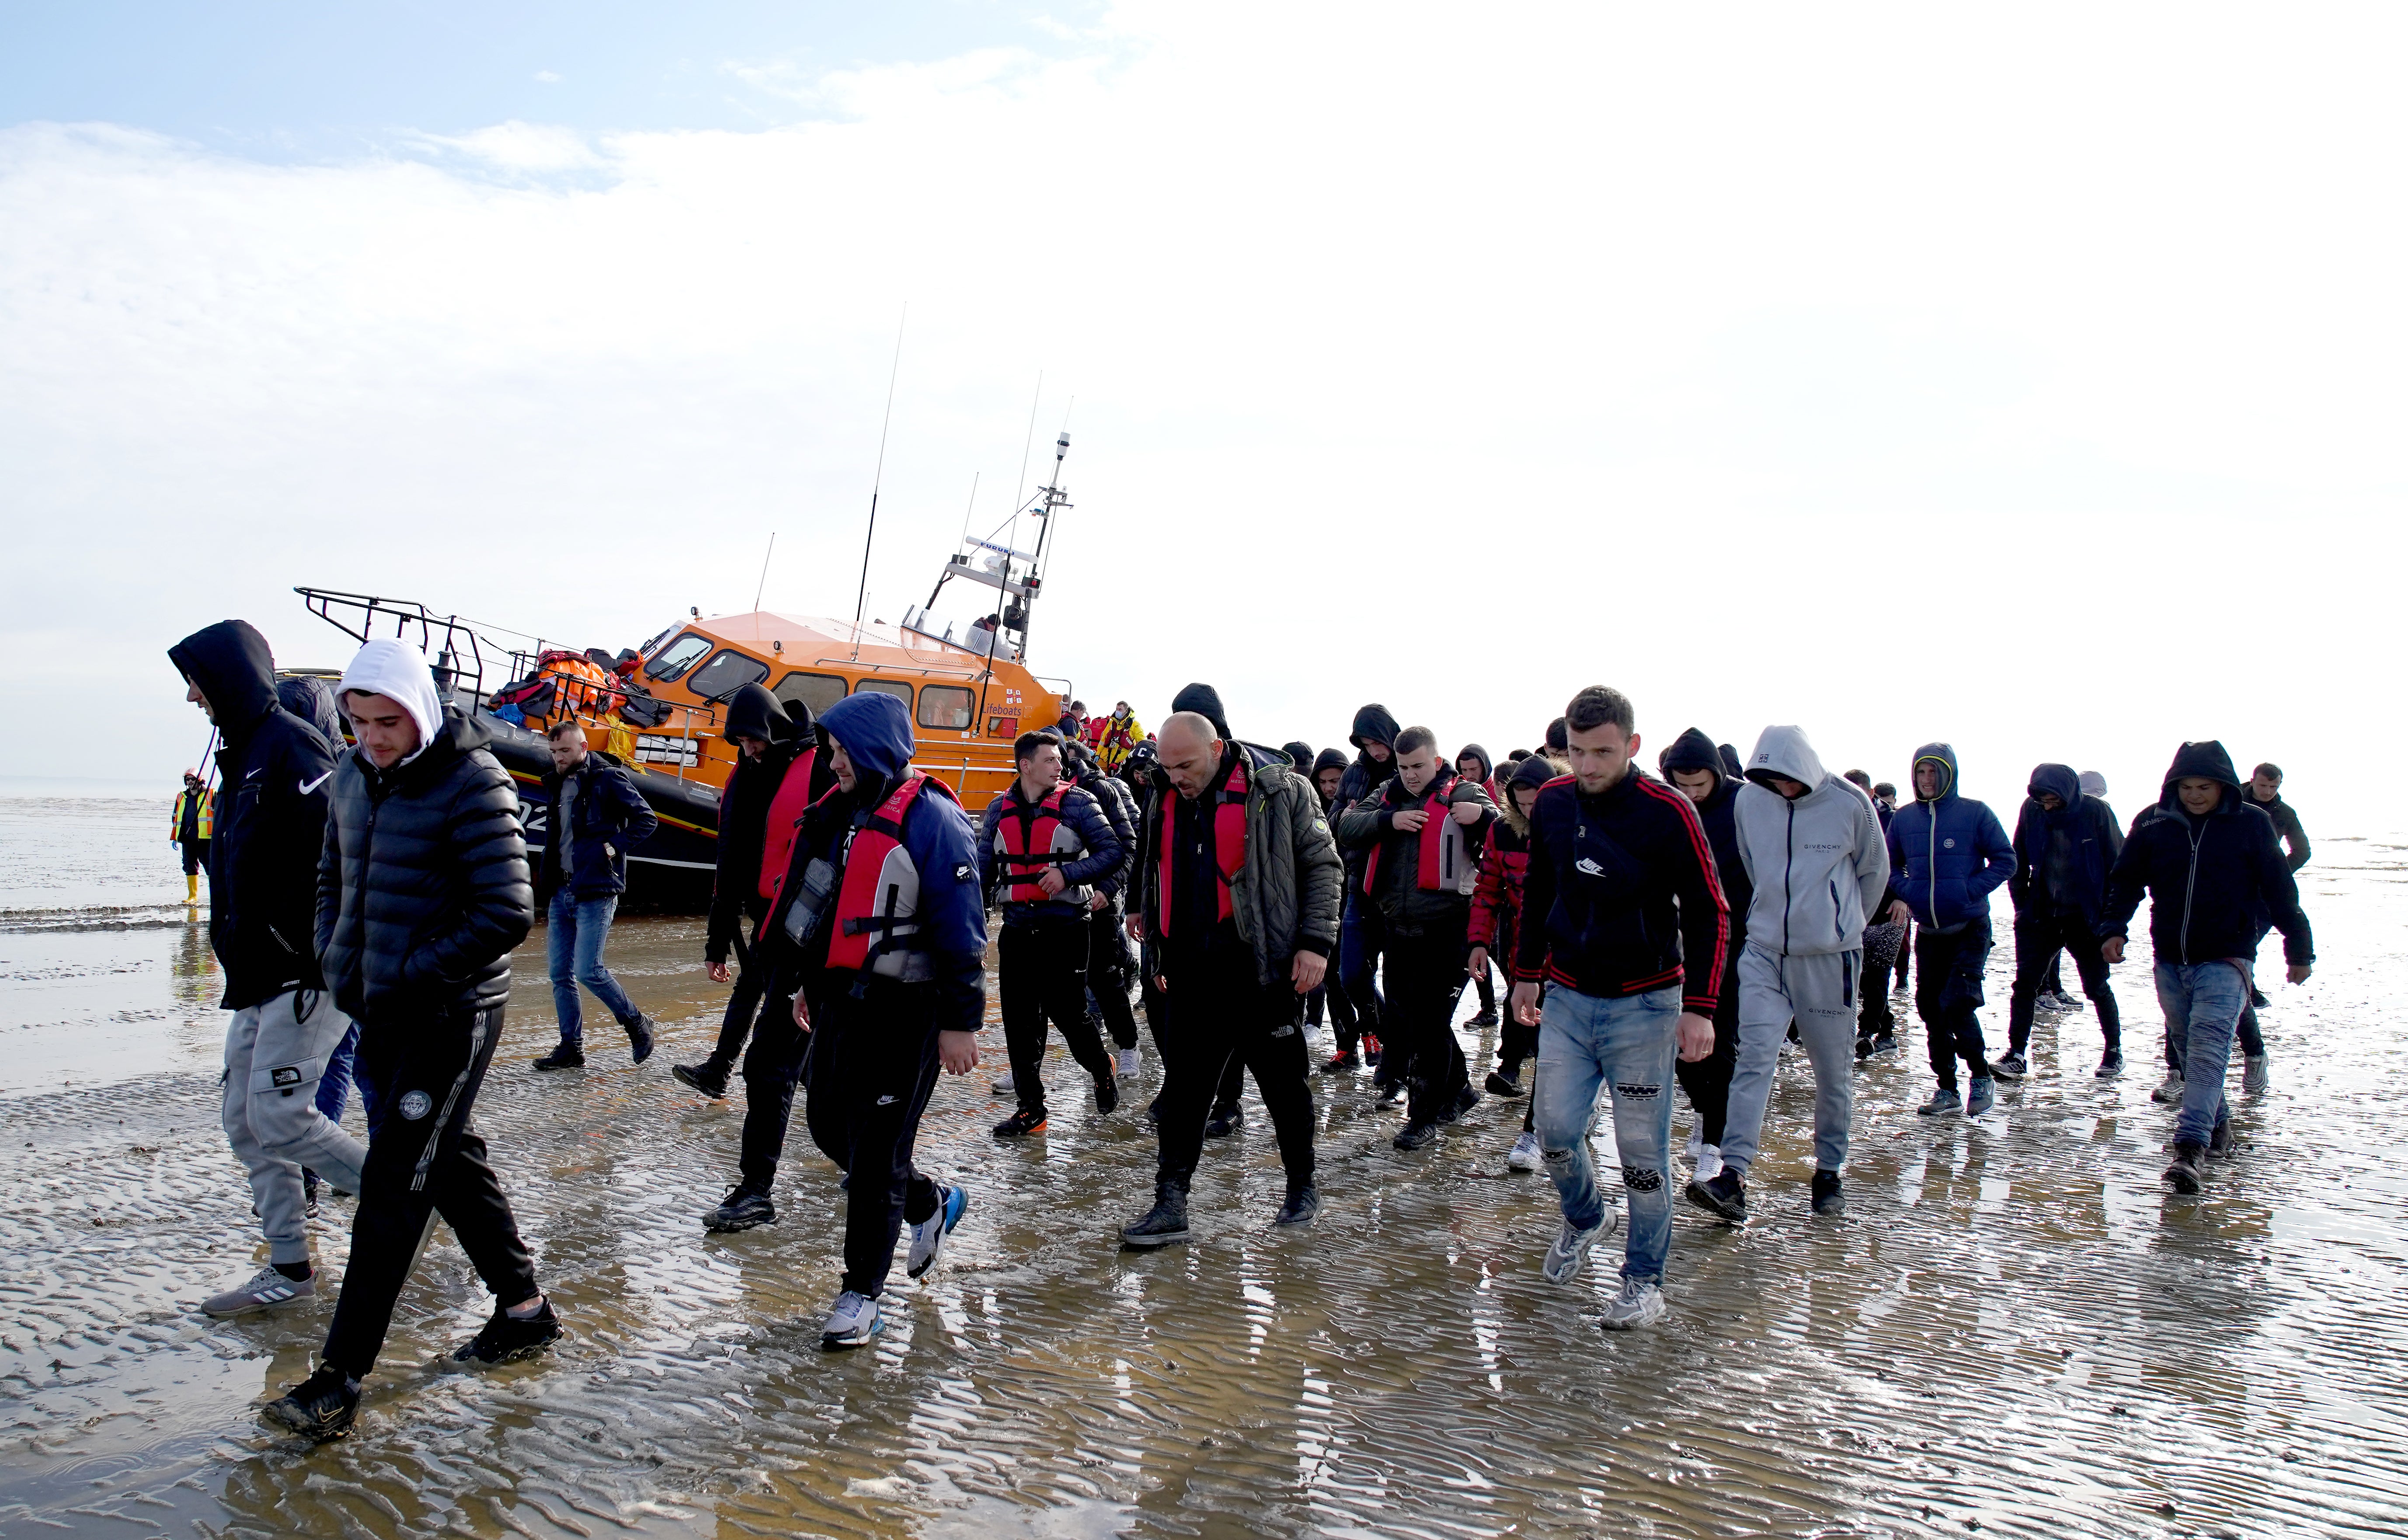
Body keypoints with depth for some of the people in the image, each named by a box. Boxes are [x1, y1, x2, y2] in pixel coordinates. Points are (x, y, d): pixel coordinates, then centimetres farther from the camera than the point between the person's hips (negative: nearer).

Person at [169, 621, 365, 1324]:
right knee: (244, 1120, 11)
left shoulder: (290, 746, -15)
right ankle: (289, 1270, 19)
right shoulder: (243, 753, 16)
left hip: (308, 975, -10)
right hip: (258, 977, 10)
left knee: (278, 1115, -10)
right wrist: (236, 950, 19)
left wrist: (323, 958, -23)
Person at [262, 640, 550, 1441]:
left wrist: (410, 975, -17)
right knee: (449, 1157, 17)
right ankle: (524, 1307, 32)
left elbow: (506, 915, -20)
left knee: (394, 1181, -6)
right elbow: (335, 878, 20)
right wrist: (339, 964, 5)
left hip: (451, 1013, -8)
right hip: (383, 1011, 8)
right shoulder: (354, 775, 6)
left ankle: (340, 1377, 0)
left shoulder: (471, 782, -17)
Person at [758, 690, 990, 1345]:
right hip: (841, 1001, 9)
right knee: (828, 1125, 17)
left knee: (877, 1152, -1)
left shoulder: (931, 819, -16)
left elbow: (960, 928, -18)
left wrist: (961, 1021, -18)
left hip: (903, 1013, -9)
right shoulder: (841, 812, 10)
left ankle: (861, 1295, 12)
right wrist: (806, 983, 25)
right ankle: (933, 1202, 38)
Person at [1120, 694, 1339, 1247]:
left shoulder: (1279, 790, -7)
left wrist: (1316, 941, -9)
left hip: (1261, 970, -4)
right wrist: (1157, 951, 20)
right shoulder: (1166, 801, 10)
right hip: (1190, 972, 5)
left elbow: (1321, 864, -3)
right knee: (1183, 1086, 5)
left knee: (1284, 1081, 8)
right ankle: (1170, 1204, 9)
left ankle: (1302, 1185, 26)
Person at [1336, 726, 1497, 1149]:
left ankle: (1424, 1115, 11)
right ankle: (1458, 1089, 35)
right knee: (1396, 1018, 15)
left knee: (1431, 1022, -2)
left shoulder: (1463, 795, -1)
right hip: (1398, 930, 6)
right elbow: (1346, 829, 2)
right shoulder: (1388, 797, 13)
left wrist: (1484, 816, -29)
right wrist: (1389, 820, -13)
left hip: (1446, 932, -6)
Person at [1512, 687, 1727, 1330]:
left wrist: (1699, 1006, -13)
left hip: (1644, 1004, -4)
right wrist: (1526, 975, 15)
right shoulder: (1552, 802, 0)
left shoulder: (1668, 812, -14)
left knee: (1641, 1148, 0)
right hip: (1567, 998, 4)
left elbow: (1708, 913, -8)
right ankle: (1583, 1218, 34)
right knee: (1555, 1131, 4)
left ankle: (1644, 1280, 17)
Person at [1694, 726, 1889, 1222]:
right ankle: (1733, 1178, -16)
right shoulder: (1749, 800, -2)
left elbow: (1874, 872, 7)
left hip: (1830, 959, -1)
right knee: (1753, 1060, -11)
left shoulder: (1850, 803, -9)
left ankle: (1829, 1172, 26)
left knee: (1834, 1072, 9)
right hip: (1765, 954, 1)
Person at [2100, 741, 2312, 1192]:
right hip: (2170, 961, 4)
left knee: (2208, 1049, -16)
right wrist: (2114, 928, -4)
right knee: (2190, 1050, 13)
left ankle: (2190, 1147, -24)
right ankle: (2217, 1125, 30)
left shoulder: (2252, 824, -2)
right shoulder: (2153, 823, 3)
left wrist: (2299, 949, 8)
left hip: (2225, 960, -4)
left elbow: (2280, 891, 4)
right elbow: (2126, 880, 10)